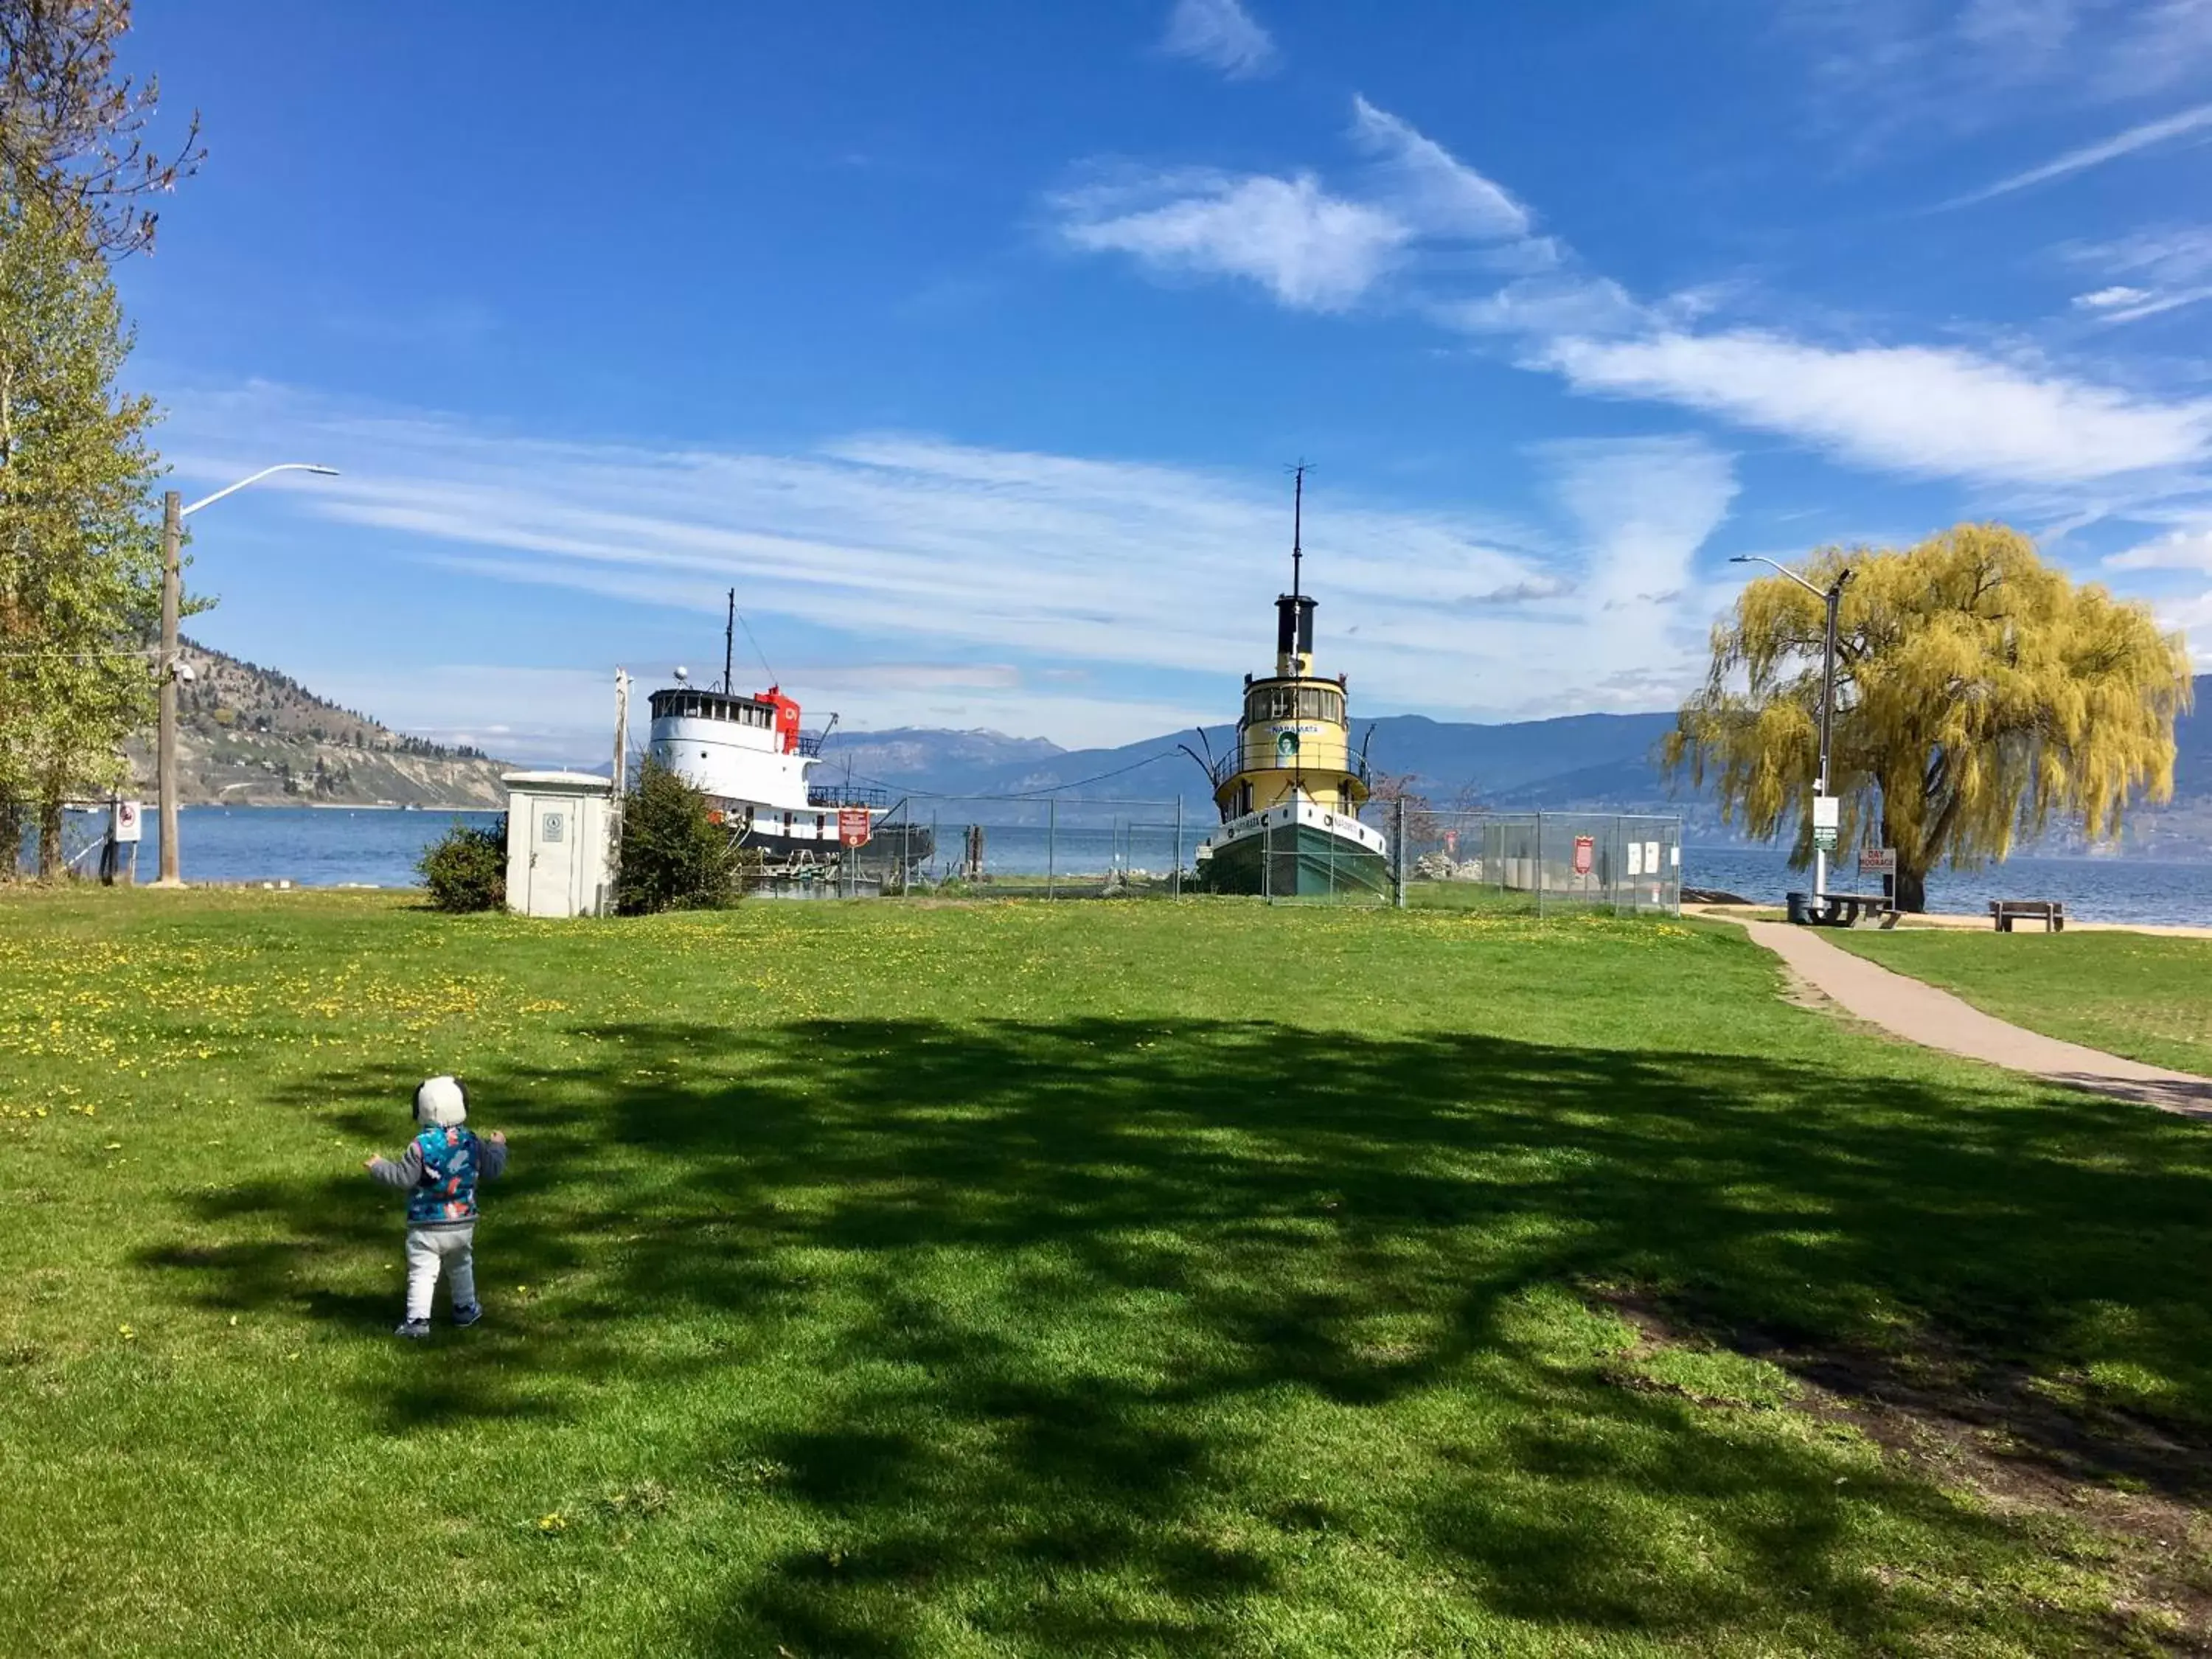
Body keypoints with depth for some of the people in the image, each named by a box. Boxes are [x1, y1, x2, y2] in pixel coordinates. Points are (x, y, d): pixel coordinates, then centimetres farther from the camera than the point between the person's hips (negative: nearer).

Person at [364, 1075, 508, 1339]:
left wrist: (378, 1167, 1)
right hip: (463, 1224, 5)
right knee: (461, 1267, 24)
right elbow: (493, 1169, 5)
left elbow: (403, 1178, -14)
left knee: (422, 1273, -2)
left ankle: (418, 1319, -9)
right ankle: (465, 1309, 34)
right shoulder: (472, 1143, -4)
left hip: (426, 1226, -5)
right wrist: (497, 1146, 24)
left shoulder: (421, 1146, -16)